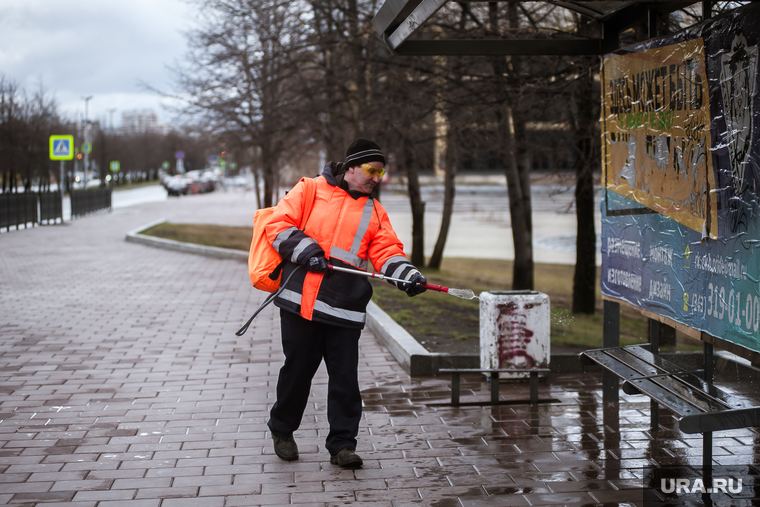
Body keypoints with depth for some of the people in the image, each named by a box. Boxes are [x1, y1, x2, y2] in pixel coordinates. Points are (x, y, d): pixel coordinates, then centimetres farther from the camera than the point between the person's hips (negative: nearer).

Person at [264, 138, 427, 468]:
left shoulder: (374, 212, 15)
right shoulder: (310, 190, 5)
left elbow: (387, 252, 6)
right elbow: (278, 224, 0)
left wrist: (407, 274, -13)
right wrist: (305, 249, -13)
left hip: (345, 308, 3)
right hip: (301, 301, -2)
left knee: (345, 377, 0)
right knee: (298, 368, 7)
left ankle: (342, 444, 11)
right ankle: (282, 430, 28)